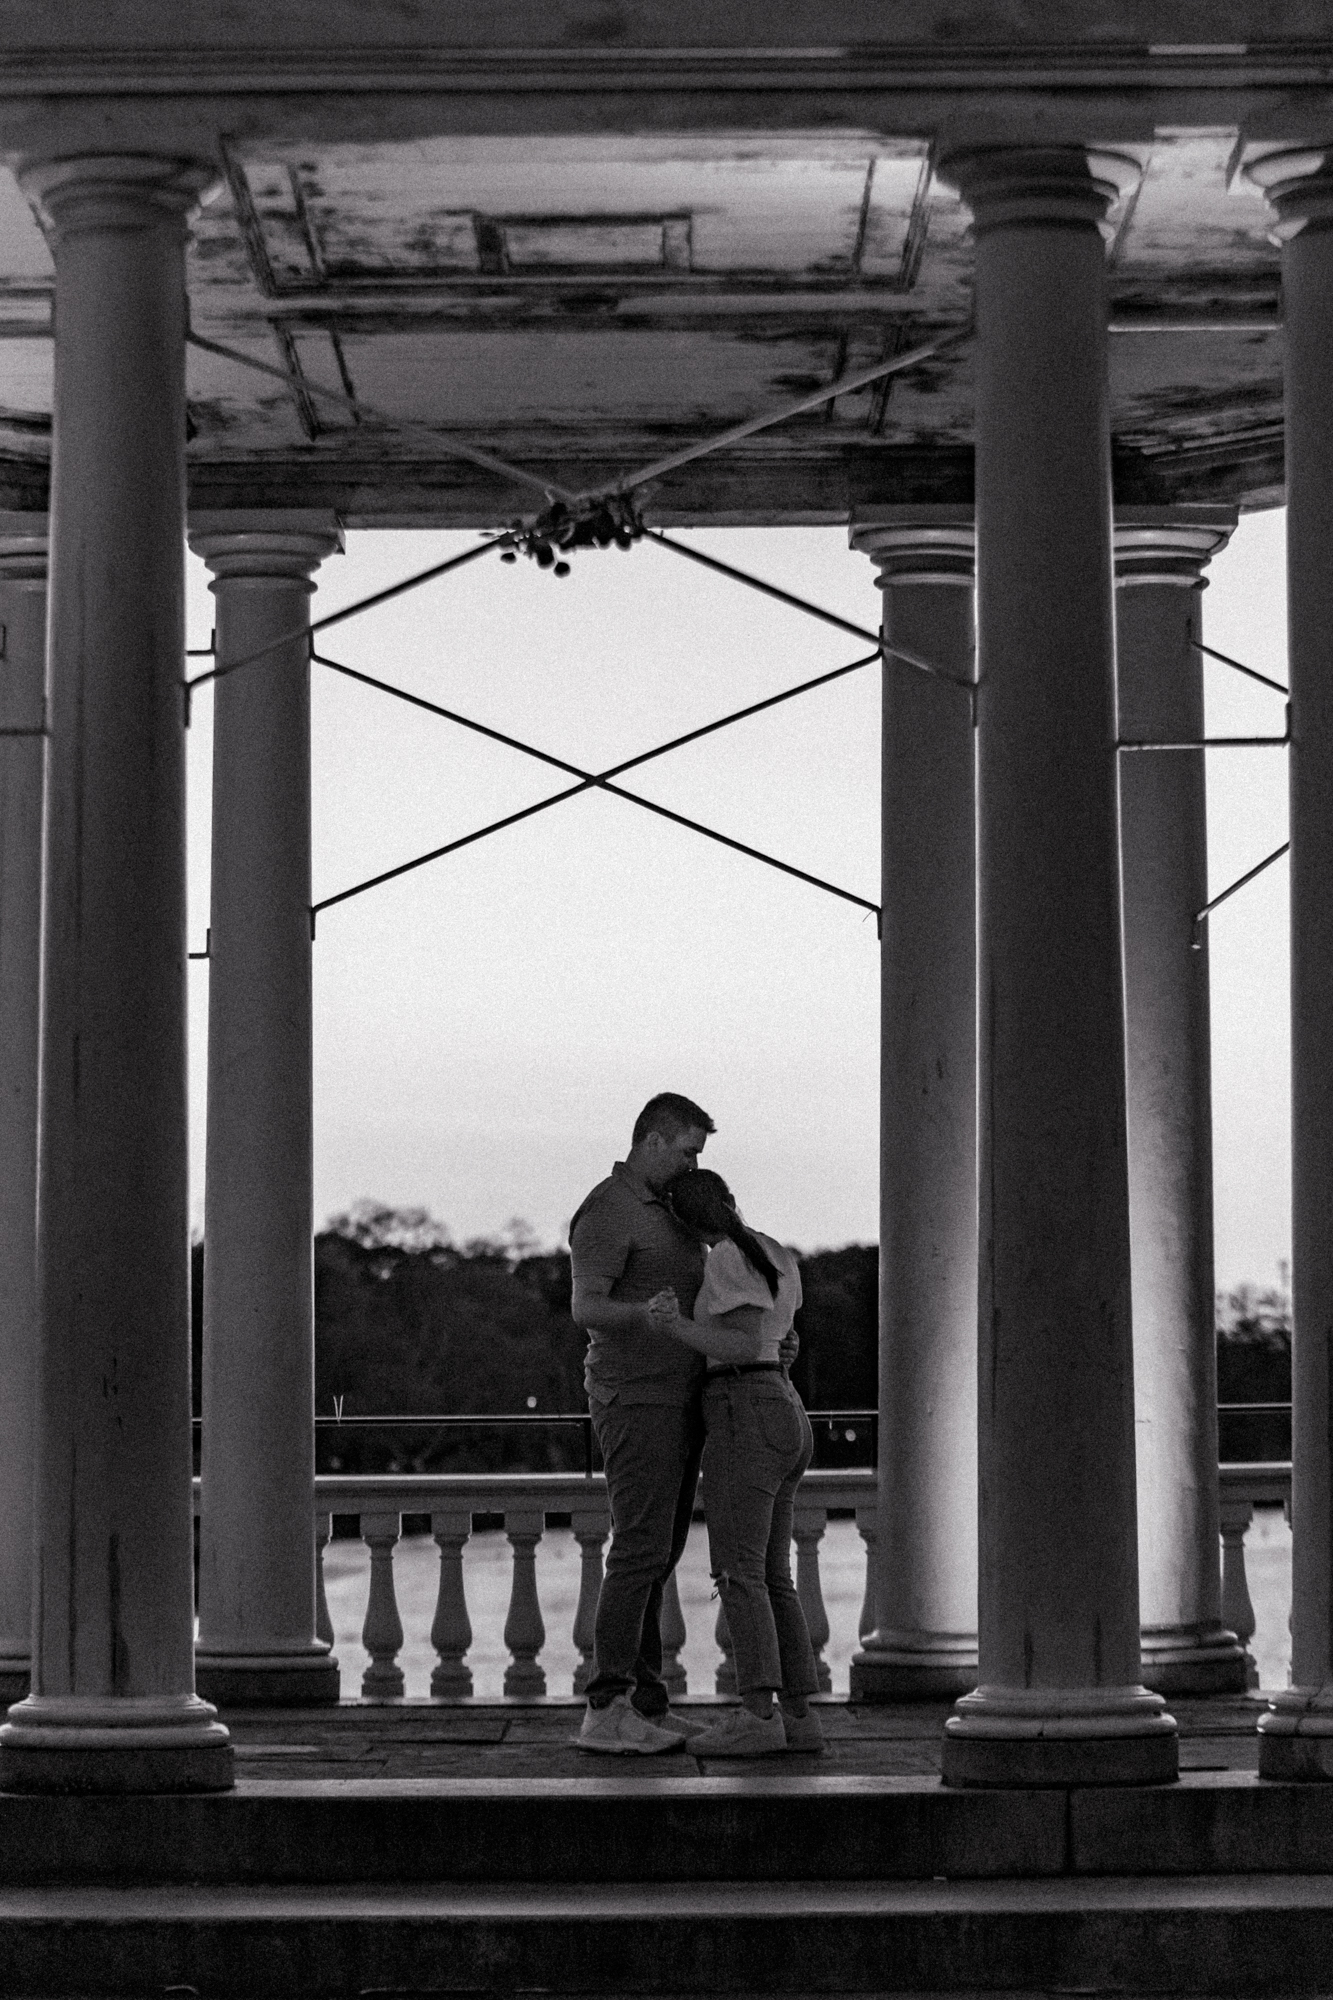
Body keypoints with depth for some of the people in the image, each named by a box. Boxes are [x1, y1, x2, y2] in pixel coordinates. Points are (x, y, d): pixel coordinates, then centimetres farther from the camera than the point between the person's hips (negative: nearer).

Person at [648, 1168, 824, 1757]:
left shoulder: (728, 1257, -9)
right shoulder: (781, 1259, 16)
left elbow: (745, 1347, -16)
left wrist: (676, 1327, -24)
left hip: (744, 1421, -9)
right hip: (787, 1422, 9)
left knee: (738, 1572, -14)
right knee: (770, 1579, 8)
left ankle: (757, 1714, -23)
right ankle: (799, 1715, 2)